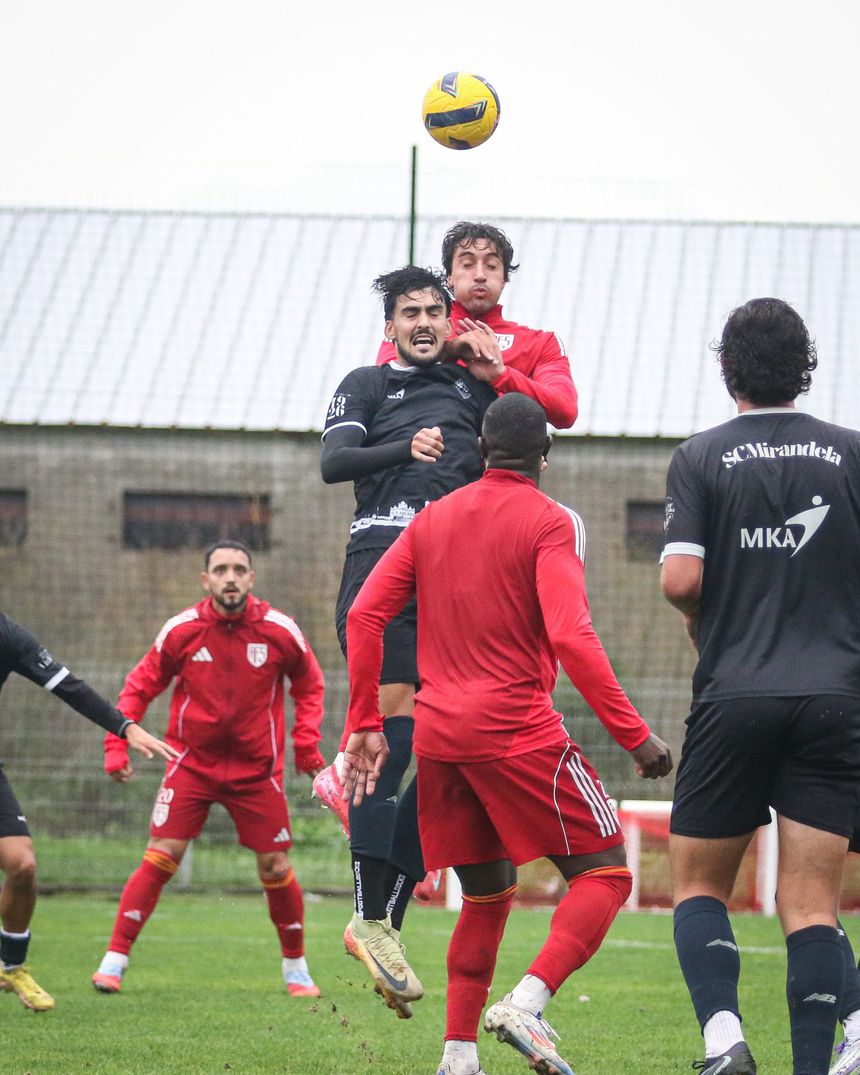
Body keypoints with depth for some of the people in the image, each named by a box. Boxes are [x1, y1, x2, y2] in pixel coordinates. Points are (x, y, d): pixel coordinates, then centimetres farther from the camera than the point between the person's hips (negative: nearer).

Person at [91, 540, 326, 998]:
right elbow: (139, 686, 3)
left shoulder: (280, 631, -6)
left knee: (276, 870, 2)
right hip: (192, 765, -1)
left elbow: (309, 686, 10)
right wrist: (116, 747, -4)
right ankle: (114, 960, -6)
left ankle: (296, 968, 22)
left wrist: (306, 746, 0)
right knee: (160, 858, -11)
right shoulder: (181, 630, -7)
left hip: (257, 769, 1)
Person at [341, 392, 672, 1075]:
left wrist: (365, 725, 12)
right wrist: (635, 736, -14)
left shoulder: (433, 519, 14)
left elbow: (364, 615, 8)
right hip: (518, 732, -6)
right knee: (605, 873, 0)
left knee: (487, 896, 18)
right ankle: (528, 1003, -21)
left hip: (438, 736, 6)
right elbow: (570, 637, -16)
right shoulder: (551, 522, -4)